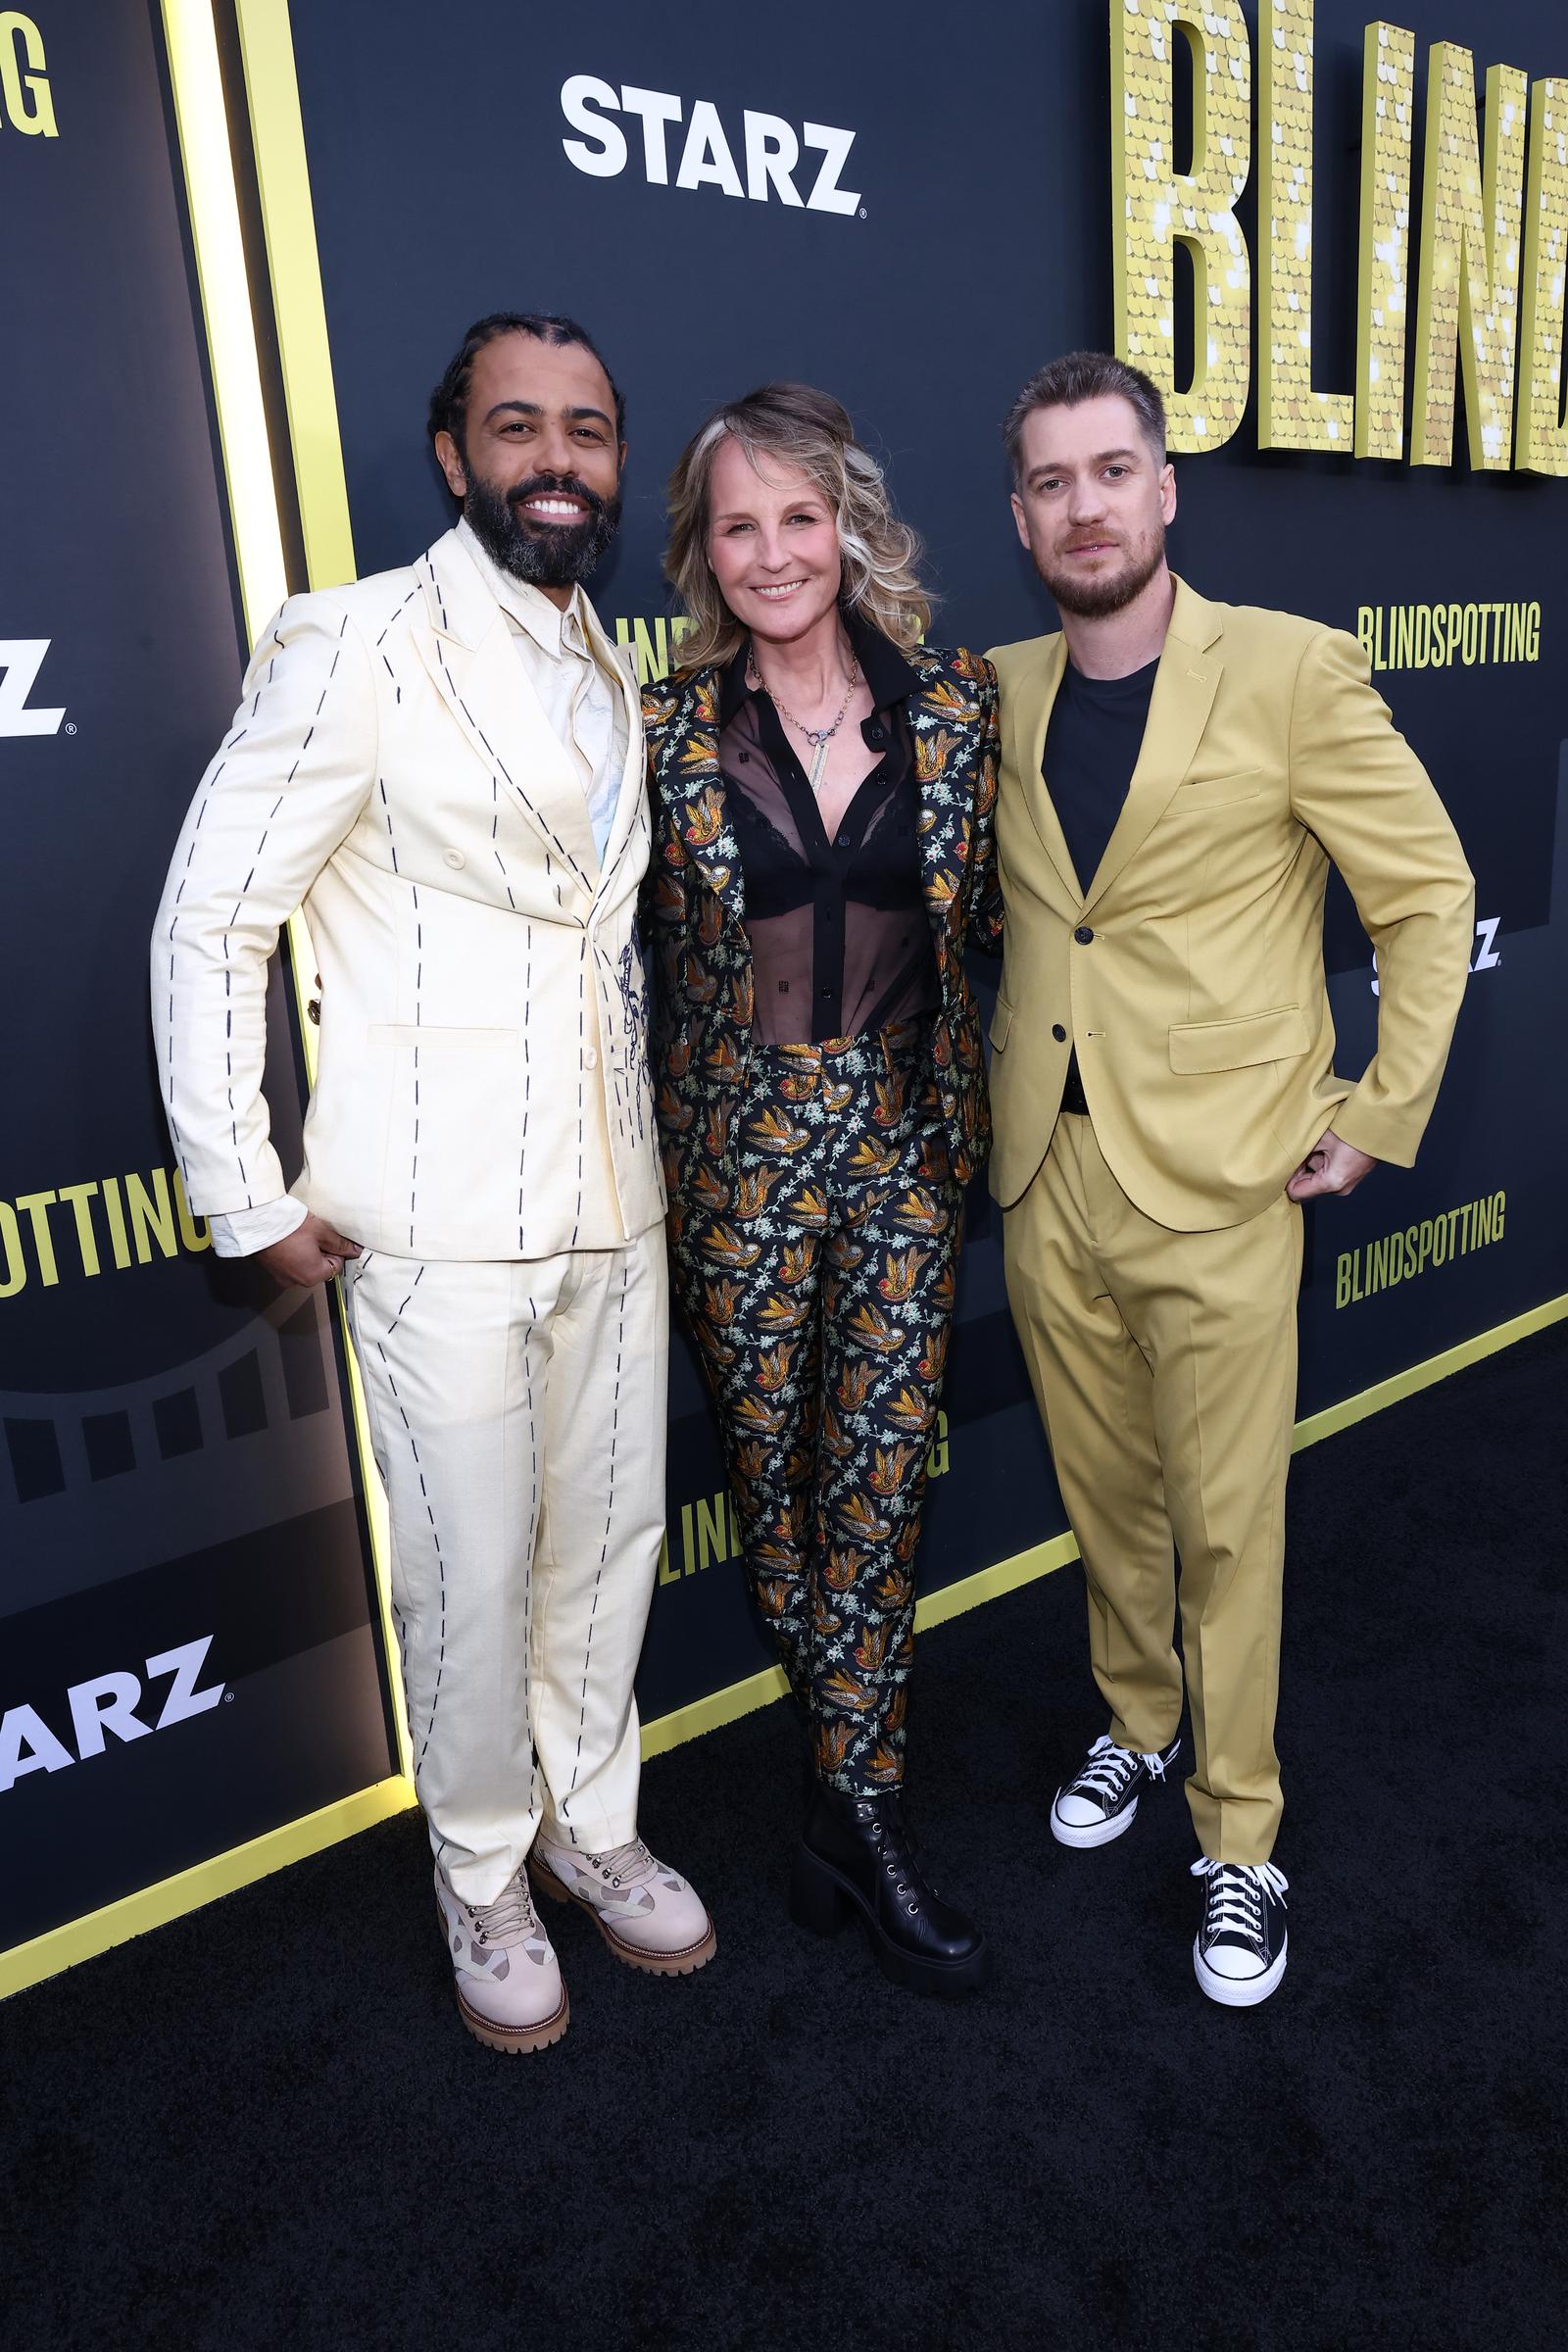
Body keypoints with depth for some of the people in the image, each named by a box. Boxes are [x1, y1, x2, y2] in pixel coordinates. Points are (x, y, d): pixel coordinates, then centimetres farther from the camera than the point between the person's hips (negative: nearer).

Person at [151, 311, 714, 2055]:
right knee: (475, 1574, 5)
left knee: (611, 1539, 15)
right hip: (442, 1222, -6)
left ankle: (590, 1822, 39)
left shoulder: (610, 670, 13)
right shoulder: (358, 645, -9)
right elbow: (210, 920, -9)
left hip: (615, 1202, 6)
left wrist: (651, 1127, 15)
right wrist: (246, 1200, -9)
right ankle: (483, 1876, 32)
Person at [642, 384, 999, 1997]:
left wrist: (972, 1107, 7)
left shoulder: (954, 706, 1)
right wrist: (646, 1168, 1)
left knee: (878, 1471, 2)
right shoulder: (667, 730, -2)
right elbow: (631, 949, 3)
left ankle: (852, 1806, 19)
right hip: (740, 1149, 0)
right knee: (770, 1464, 11)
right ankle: (859, 1785, 33)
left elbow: (987, 916, 10)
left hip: (906, 1145, 1)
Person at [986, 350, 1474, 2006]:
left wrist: (1379, 1113, -4)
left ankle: (1237, 1842, 26)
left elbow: (1429, 893, -2)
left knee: (1225, 1527, 6)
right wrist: (999, 1066, 11)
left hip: (1217, 1189, -4)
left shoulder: (1293, 672, -7)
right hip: (1044, 1179, 4)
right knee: (1104, 1495, 18)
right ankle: (1133, 1726, 43)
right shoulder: (997, 692, 6)